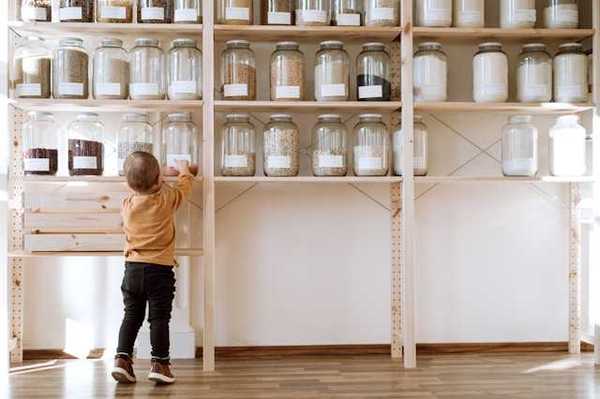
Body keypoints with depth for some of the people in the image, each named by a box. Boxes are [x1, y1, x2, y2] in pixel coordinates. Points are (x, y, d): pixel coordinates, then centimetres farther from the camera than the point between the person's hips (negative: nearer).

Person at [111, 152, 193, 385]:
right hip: (160, 269, -4)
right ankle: (160, 363, 2)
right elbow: (185, 185, 11)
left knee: (131, 316, 13)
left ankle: (122, 358, 8)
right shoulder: (167, 200, -8)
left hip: (132, 267, 4)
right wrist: (183, 169, 30)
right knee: (159, 318, 1)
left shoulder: (127, 205, 1)